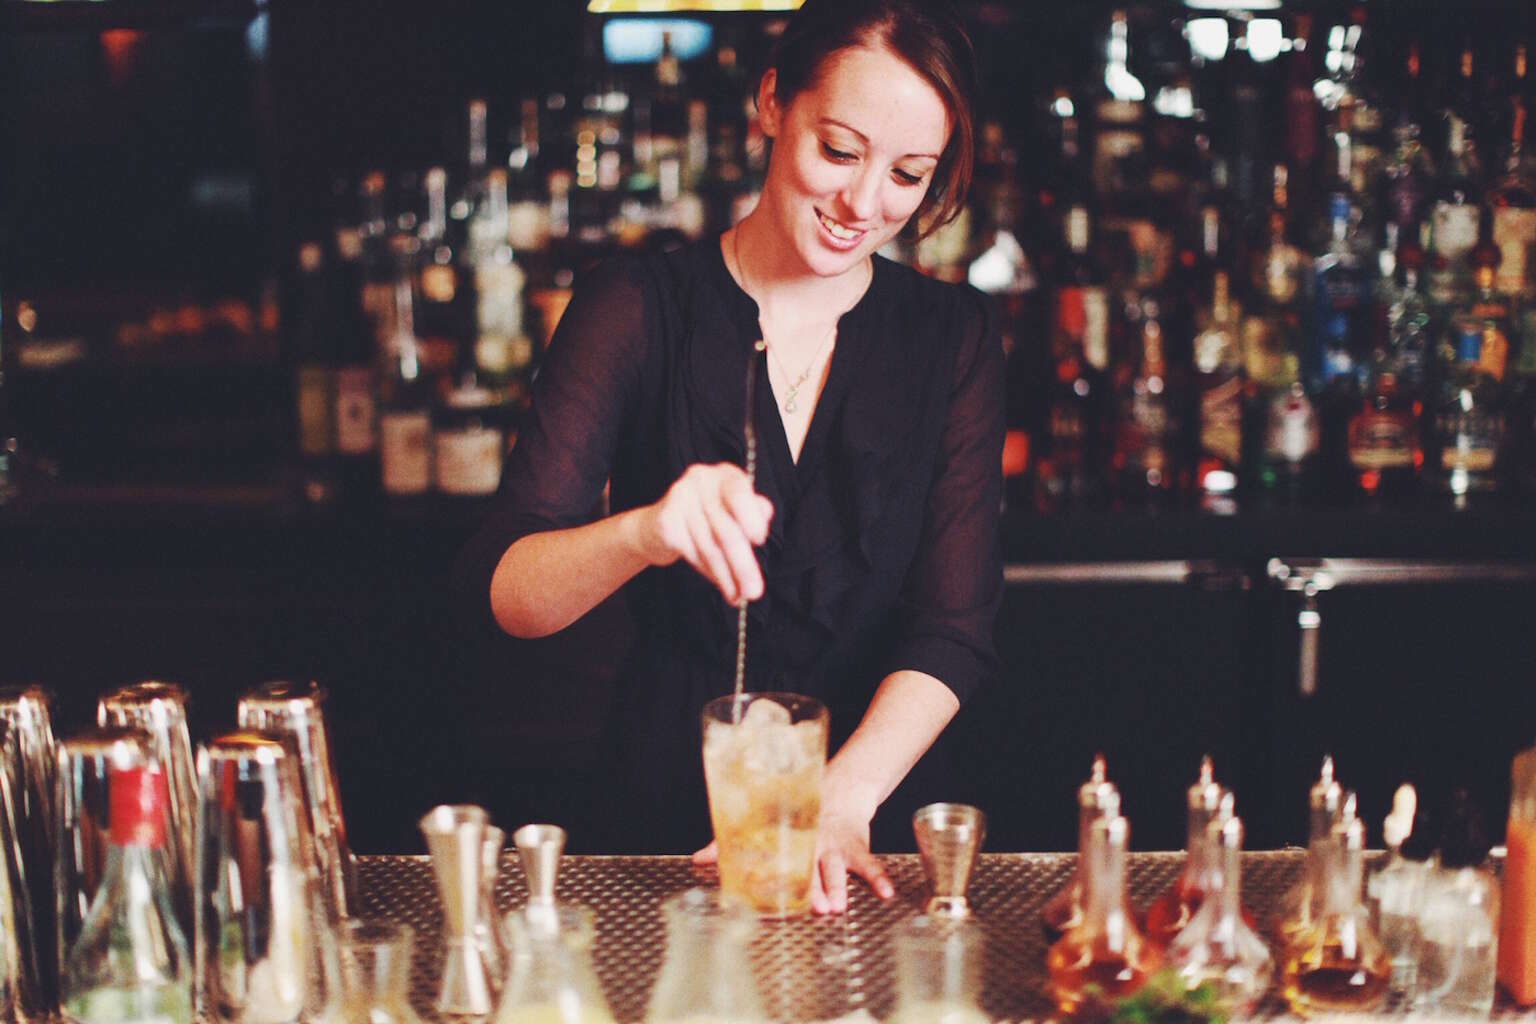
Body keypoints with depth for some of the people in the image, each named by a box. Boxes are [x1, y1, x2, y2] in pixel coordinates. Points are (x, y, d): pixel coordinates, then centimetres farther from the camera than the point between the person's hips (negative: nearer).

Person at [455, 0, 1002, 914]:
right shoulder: (637, 308, 0)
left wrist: (842, 798, -20)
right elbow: (504, 590, -8)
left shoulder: (954, 335, 6)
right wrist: (646, 533, -28)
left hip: (880, 820, 1)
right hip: (668, 801, 0)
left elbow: (956, 625, -3)